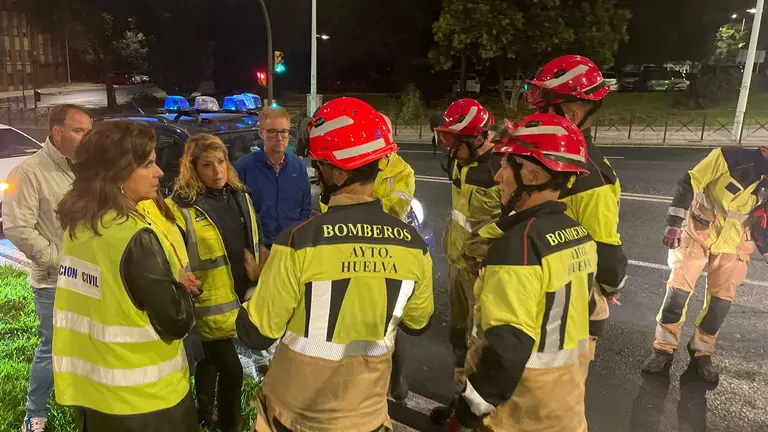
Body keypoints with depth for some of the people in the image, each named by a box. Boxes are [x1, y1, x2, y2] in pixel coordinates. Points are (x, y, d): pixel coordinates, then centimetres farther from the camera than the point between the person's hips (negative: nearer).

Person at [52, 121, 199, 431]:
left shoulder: (76, 226, 0)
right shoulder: (136, 240, -25)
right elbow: (177, 323, -22)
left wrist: (169, 282, 3)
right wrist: (178, 284, -5)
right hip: (141, 400, -7)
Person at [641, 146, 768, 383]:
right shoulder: (731, 158, -19)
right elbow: (688, 185, -16)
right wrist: (673, 224, -17)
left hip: (732, 243, 4)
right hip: (697, 232, -4)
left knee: (722, 297, 2)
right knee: (679, 287, -7)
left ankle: (701, 352, 21)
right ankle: (664, 348, 7)